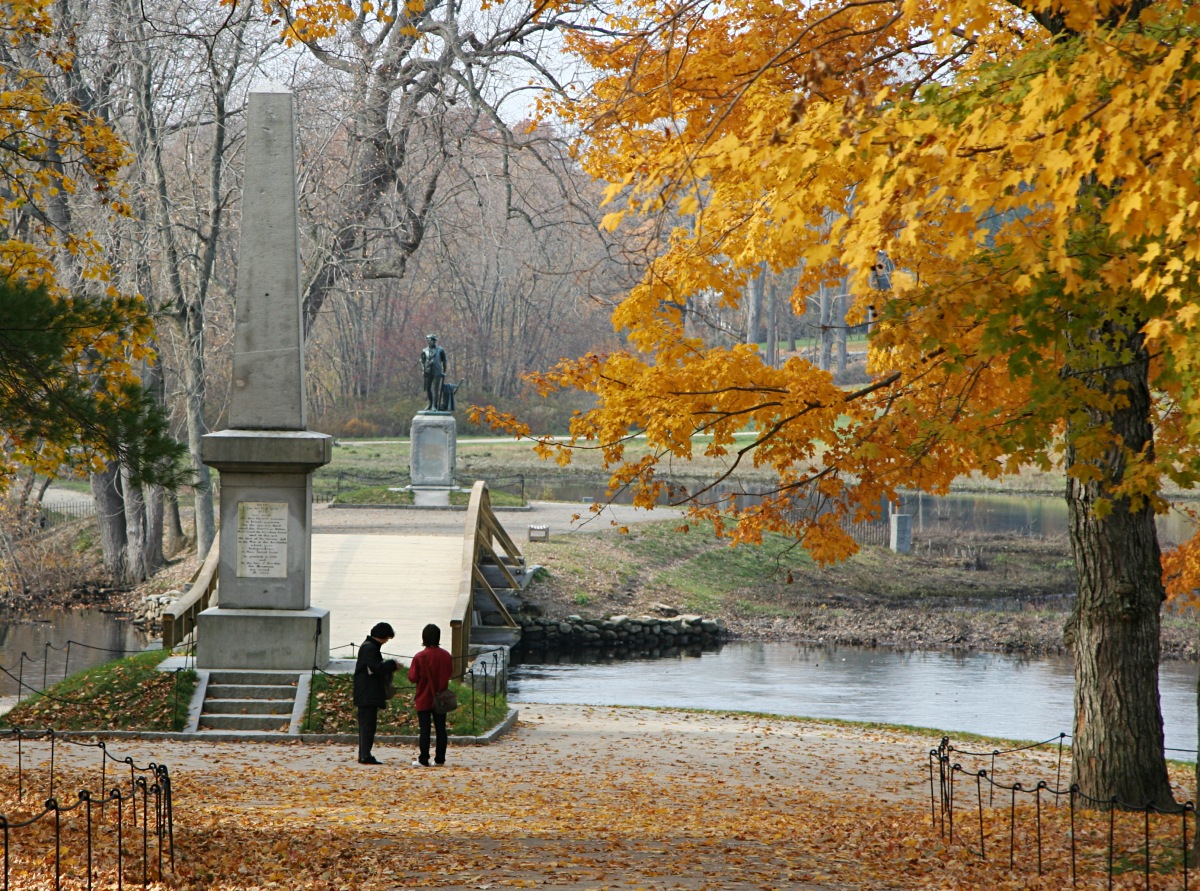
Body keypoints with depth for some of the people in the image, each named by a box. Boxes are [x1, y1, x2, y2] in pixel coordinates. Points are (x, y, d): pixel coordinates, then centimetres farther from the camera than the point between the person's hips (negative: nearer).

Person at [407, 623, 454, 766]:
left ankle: (423, 760, -1)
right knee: (441, 728, 8)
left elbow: (412, 678, -10)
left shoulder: (420, 657, -15)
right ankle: (440, 758, 9)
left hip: (424, 699, -3)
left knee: (425, 729, -1)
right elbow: (450, 673, 11)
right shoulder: (446, 656, -2)